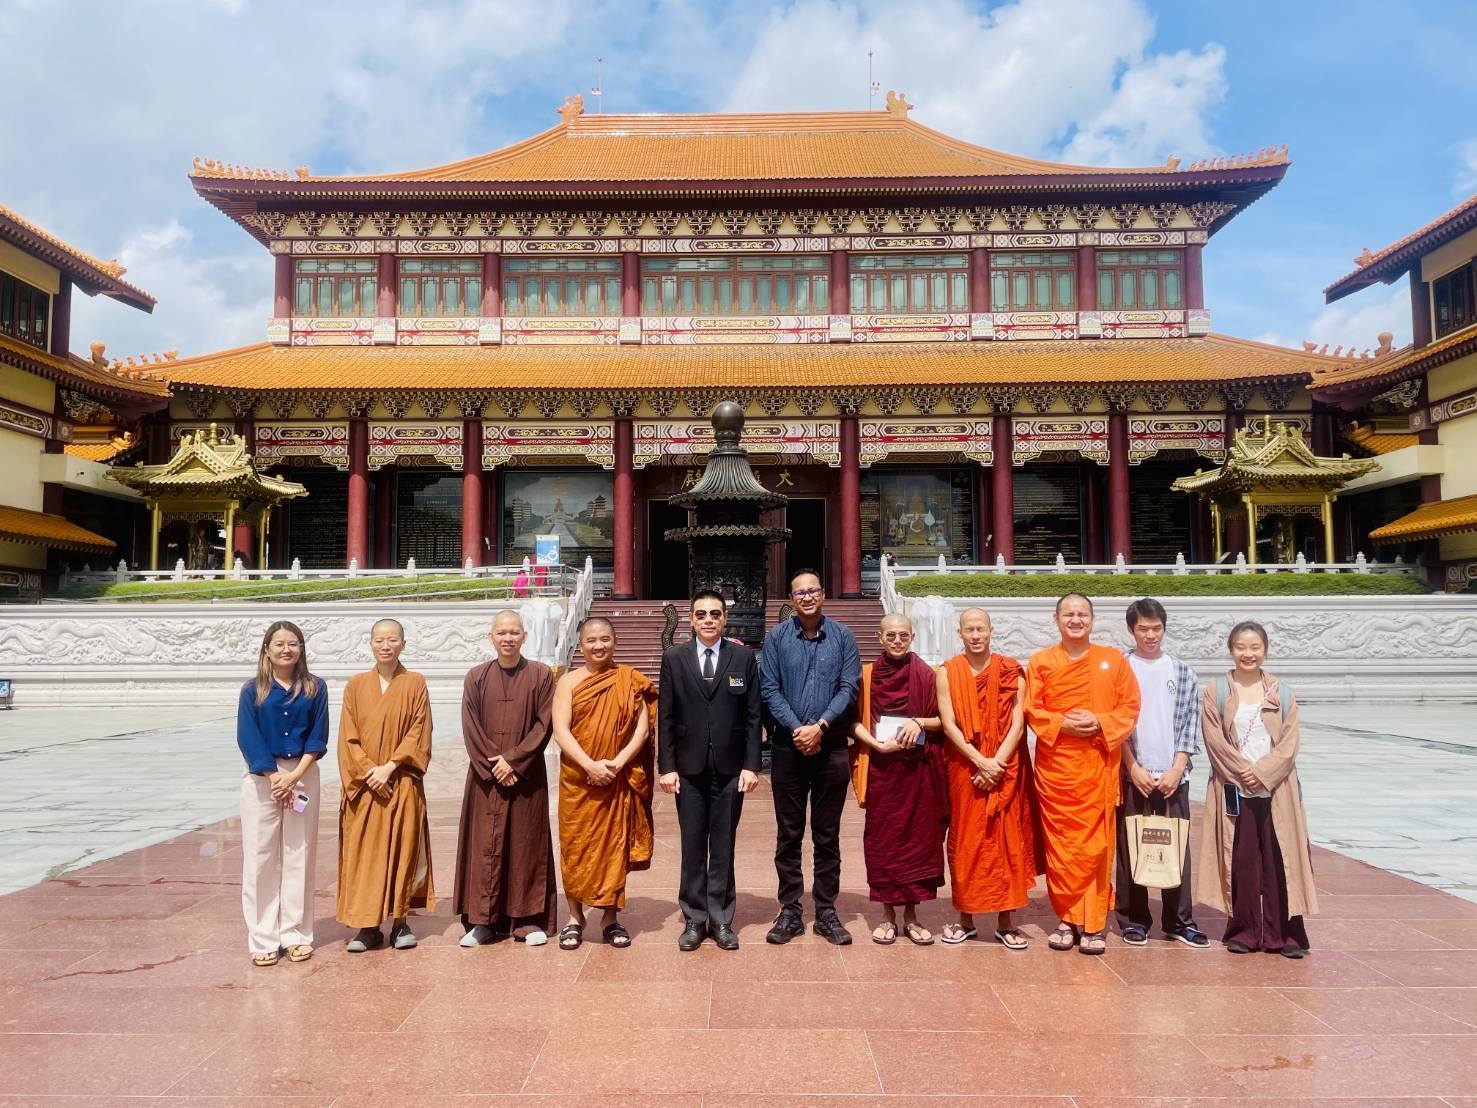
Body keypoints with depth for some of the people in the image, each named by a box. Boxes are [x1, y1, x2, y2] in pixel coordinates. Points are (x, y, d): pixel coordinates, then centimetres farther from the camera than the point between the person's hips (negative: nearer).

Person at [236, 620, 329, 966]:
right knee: (260, 857, 1)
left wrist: (294, 776, -12)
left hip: (302, 775, 1)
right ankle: (263, 938, 10)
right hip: (261, 777, -1)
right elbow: (248, 739, -4)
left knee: (299, 855, 3)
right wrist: (274, 776, -13)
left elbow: (317, 738, 0)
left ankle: (297, 934, 13)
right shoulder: (253, 690, 1)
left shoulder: (315, 688, 3)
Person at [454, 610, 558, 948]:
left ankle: (529, 920, 11)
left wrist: (513, 760, -13)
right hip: (486, 777, 2)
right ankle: (483, 920, 13)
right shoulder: (477, 678, 5)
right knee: (485, 845, 4)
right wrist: (493, 764, -11)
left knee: (527, 843, 3)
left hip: (527, 776, -1)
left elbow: (544, 724, -6)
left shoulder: (541, 675, 0)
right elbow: (471, 729, 0)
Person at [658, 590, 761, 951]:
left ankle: (720, 920, 18)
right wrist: (667, 766, -2)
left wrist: (751, 765, -3)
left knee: (724, 847, 7)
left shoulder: (744, 658, 3)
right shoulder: (674, 658, 4)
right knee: (692, 847, 7)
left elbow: (752, 716, 2)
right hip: (689, 768, 0)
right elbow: (665, 717, 3)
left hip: (730, 768, 0)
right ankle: (694, 919, 18)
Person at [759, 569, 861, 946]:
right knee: (788, 834, 6)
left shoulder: (842, 636, 2)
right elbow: (769, 689, -2)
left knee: (827, 835, 8)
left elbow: (849, 687, -4)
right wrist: (796, 729, -13)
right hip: (787, 746, 0)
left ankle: (826, 911, 17)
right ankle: (790, 911, 16)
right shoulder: (776, 637, 3)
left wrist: (820, 726, -14)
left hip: (830, 747, 0)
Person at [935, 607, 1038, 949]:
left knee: (1007, 843, 3)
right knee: (965, 843, 5)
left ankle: (1006, 923, 13)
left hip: (1005, 770, 0)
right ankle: (966, 919, 16)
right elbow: (949, 725, -6)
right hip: (964, 770, 0)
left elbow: (1018, 723, -5)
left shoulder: (1011, 671, 1)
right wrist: (980, 762, -15)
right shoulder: (947, 673, 1)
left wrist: (997, 762, -15)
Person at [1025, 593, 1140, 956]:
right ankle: (1067, 919, 15)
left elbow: (1130, 707, 4)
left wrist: (1100, 723, -13)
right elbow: (1032, 710, 2)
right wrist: (1063, 723, -14)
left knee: (1097, 846, 1)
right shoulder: (1041, 662, 6)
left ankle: (1093, 925, 10)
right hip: (1055, 766, 0)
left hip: (1098, 766, 0)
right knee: (1060, 845, 3)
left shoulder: (1114, 660, 7)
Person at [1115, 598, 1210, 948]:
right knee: (1129, 848, 4)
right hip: (1131, 775, -1)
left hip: (1173, 775, 2)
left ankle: (1179, 920, 17)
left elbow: (1190, 725, 4)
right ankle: (1133, 920, 15)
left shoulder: (1183, 673, 7)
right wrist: (1135, 768, -9)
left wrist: (1176, 769, -5)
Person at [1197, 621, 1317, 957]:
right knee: (1241, 860, 4)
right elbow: (1215, 741, -4)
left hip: (1276, 788, 1)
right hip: (1233, 788, -1)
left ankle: (1284, 933, 10)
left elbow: (1289, 743, -1)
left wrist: (1262, 772, -13)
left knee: (1280, 860, 1)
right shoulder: (1216, 692, 2)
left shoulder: (1282, 693, 6)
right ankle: (1244, 931, 14)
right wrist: (1242, 771, -14)